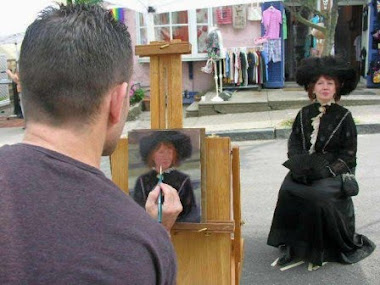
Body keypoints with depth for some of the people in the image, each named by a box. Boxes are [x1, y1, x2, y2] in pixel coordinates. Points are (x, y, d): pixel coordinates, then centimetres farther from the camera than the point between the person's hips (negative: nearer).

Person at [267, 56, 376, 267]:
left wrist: (328, 170, -15)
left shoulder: (344, 116, 0)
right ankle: (291, 245, -9)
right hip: (305, 171, 3)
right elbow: (294, 141, 10)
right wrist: (298, 163, -8)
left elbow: (348, 153, -2)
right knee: (287, 191, -22)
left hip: (333, 172, -3)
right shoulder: (304, 114, 10)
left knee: (317, 196, -27)